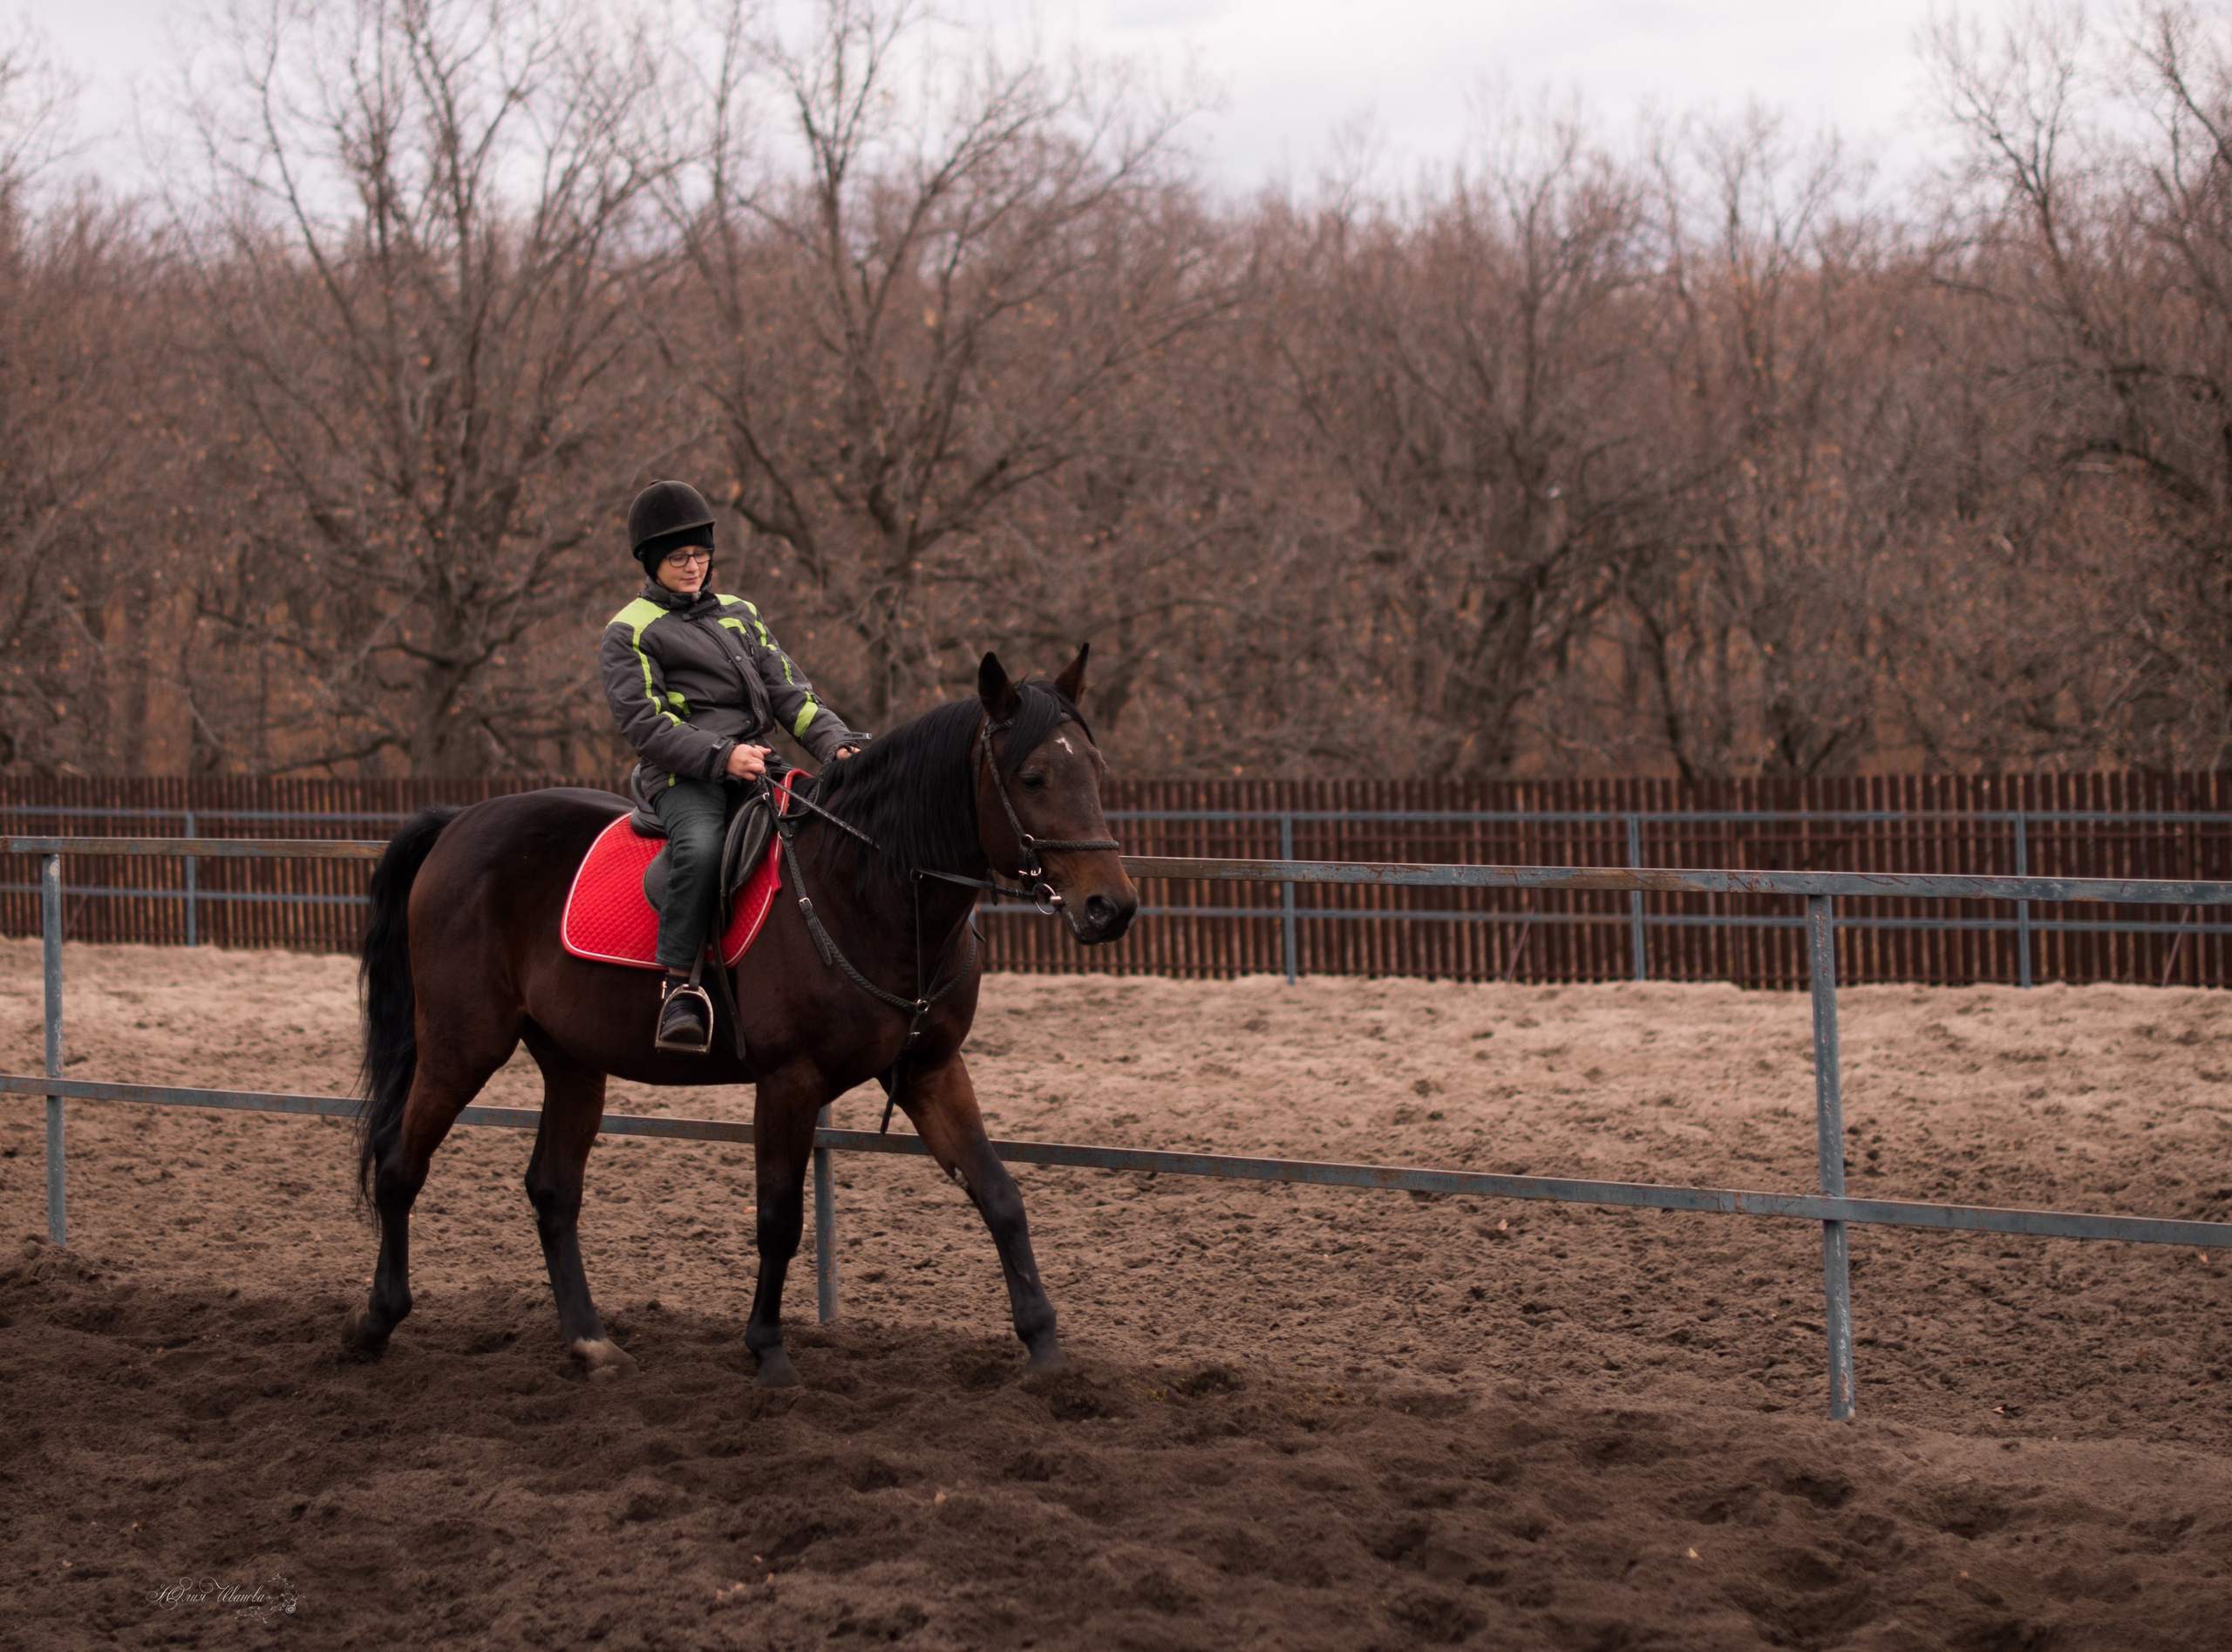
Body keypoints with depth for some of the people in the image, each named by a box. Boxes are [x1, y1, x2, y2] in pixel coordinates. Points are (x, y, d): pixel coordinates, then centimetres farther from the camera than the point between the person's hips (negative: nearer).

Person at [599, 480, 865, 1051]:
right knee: (700, 847, -39)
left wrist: (837, 743, -4)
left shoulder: (740, 615, 24)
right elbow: (644, 724, -7)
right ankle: (679, 990, -38)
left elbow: (790, 694, 16)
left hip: (754, 766, 6)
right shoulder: (629, 632, 6)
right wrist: (721, 756, -21)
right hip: (683, 776, -6)